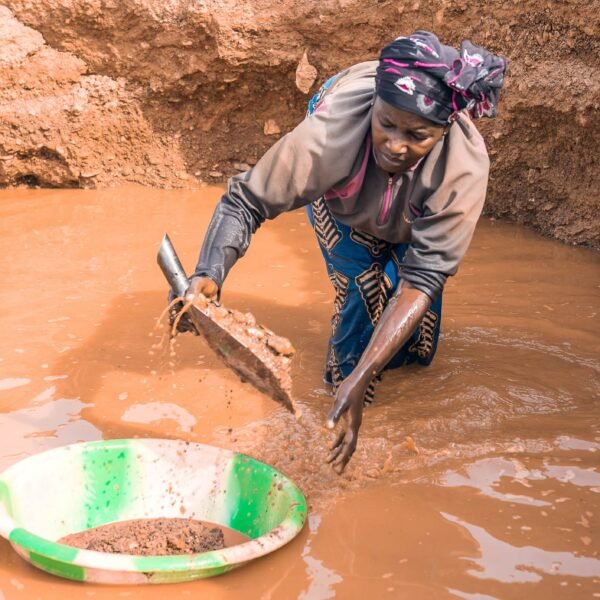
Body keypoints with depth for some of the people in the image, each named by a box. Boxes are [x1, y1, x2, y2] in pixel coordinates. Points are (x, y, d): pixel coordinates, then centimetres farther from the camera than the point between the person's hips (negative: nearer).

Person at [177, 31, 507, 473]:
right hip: (340, 196, -1)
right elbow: (246, 201, -40)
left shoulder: (464, 169, -46)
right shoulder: (331, 133, -48)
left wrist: (362, 378, -53)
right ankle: (342, 374, 9)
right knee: (364, 284, -21)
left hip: (414, 214, 1)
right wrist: (209, 275, -59)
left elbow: (422, 279, -45)